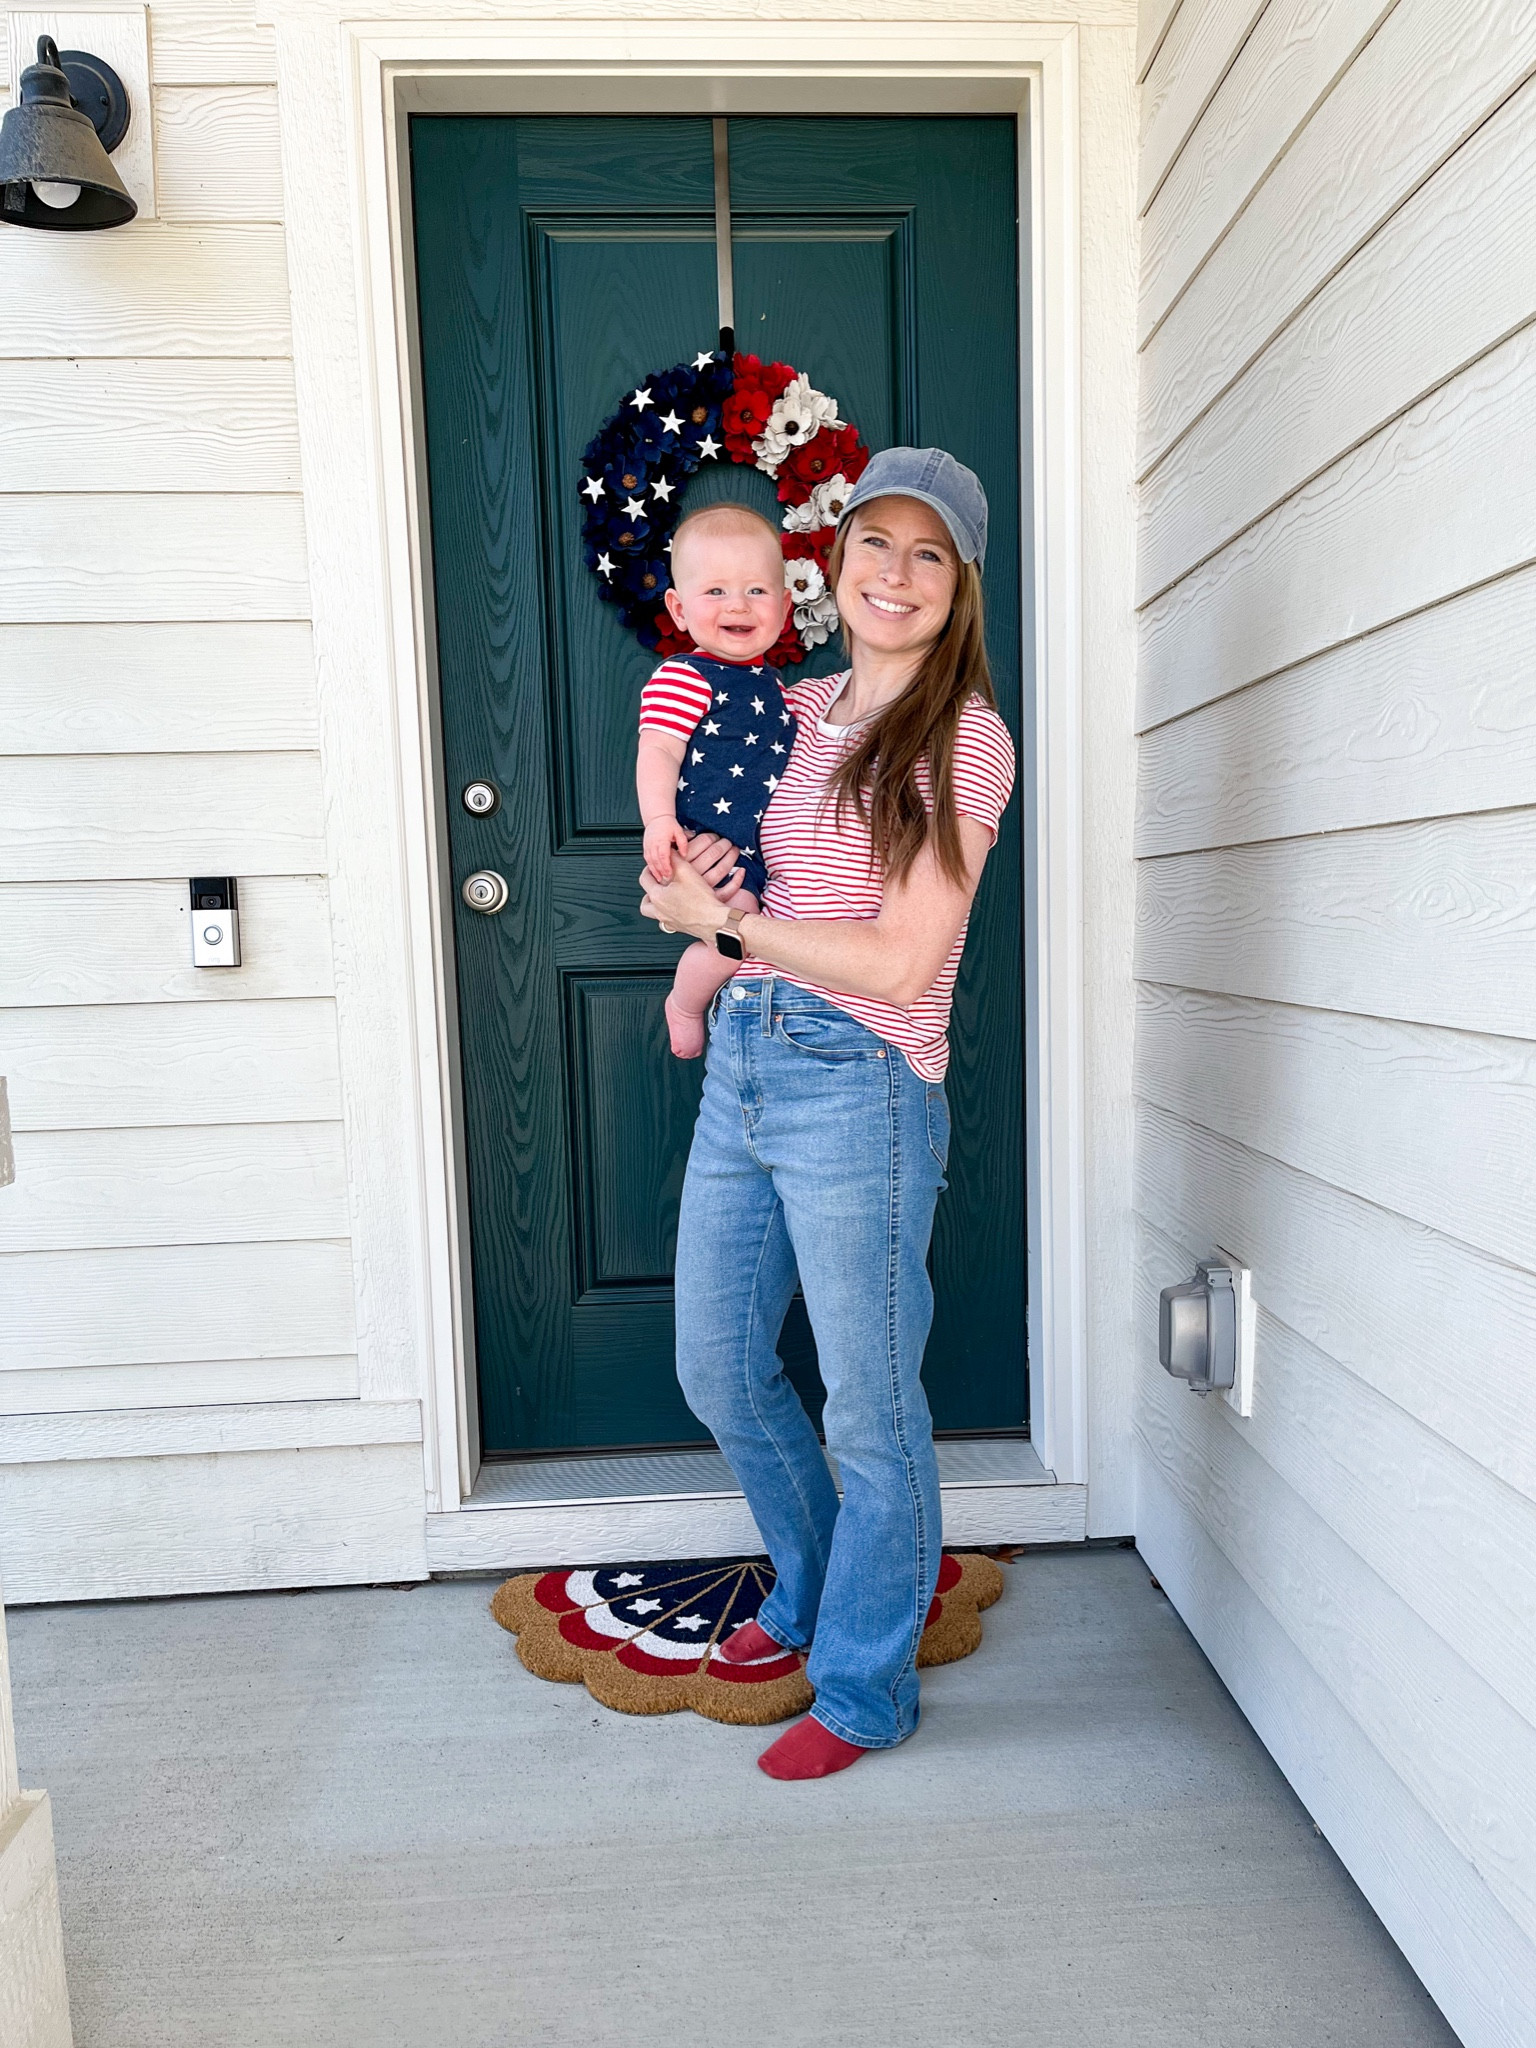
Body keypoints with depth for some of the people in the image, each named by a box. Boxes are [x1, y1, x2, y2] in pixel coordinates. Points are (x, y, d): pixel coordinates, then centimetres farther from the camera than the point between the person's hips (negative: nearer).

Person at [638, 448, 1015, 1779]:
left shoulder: (965, 737, -8)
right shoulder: (792, 710, 12)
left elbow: (901, 963, -16)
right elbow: (707, 847, 25)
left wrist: (723, 921, -9)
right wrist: (691, 871, 1)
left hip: (859, 1084, -7)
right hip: (741, 1067, 8)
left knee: (868, 1407, 7)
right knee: (720, 1370, 18)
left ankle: (867, 1688, 32)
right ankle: (812, 1590, 45)